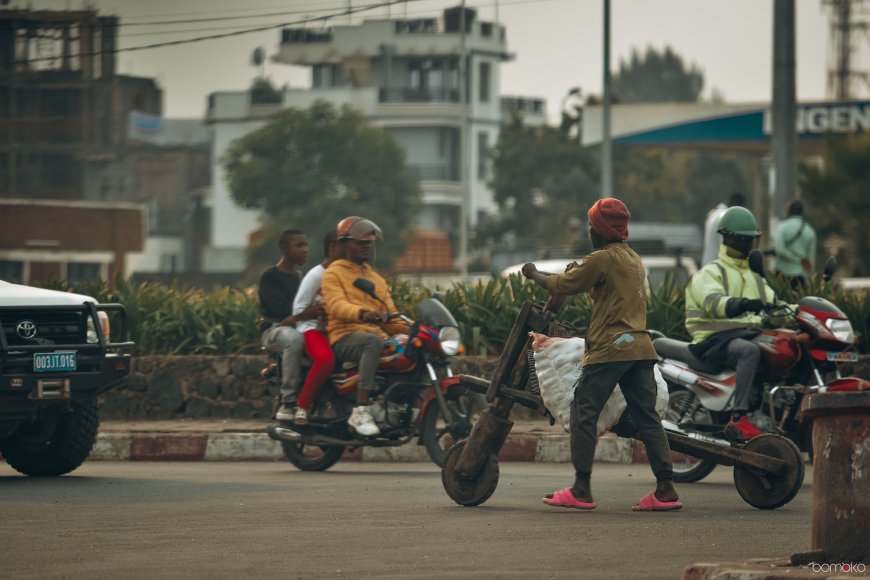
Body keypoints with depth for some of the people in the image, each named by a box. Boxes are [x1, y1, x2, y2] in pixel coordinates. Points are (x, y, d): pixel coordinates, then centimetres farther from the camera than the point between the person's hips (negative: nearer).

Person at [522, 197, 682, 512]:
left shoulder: (602, 259, -8)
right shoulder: (634, 259, 18)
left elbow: (562, 285, -2)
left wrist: (535, 275, 14)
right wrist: (579, 270, 28)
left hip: (609, 348, -8)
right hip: (640, 347, 8)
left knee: (584, 412, -2)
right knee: (647, 417, 6)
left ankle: (581, 490, -5)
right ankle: (666, 489, 0)